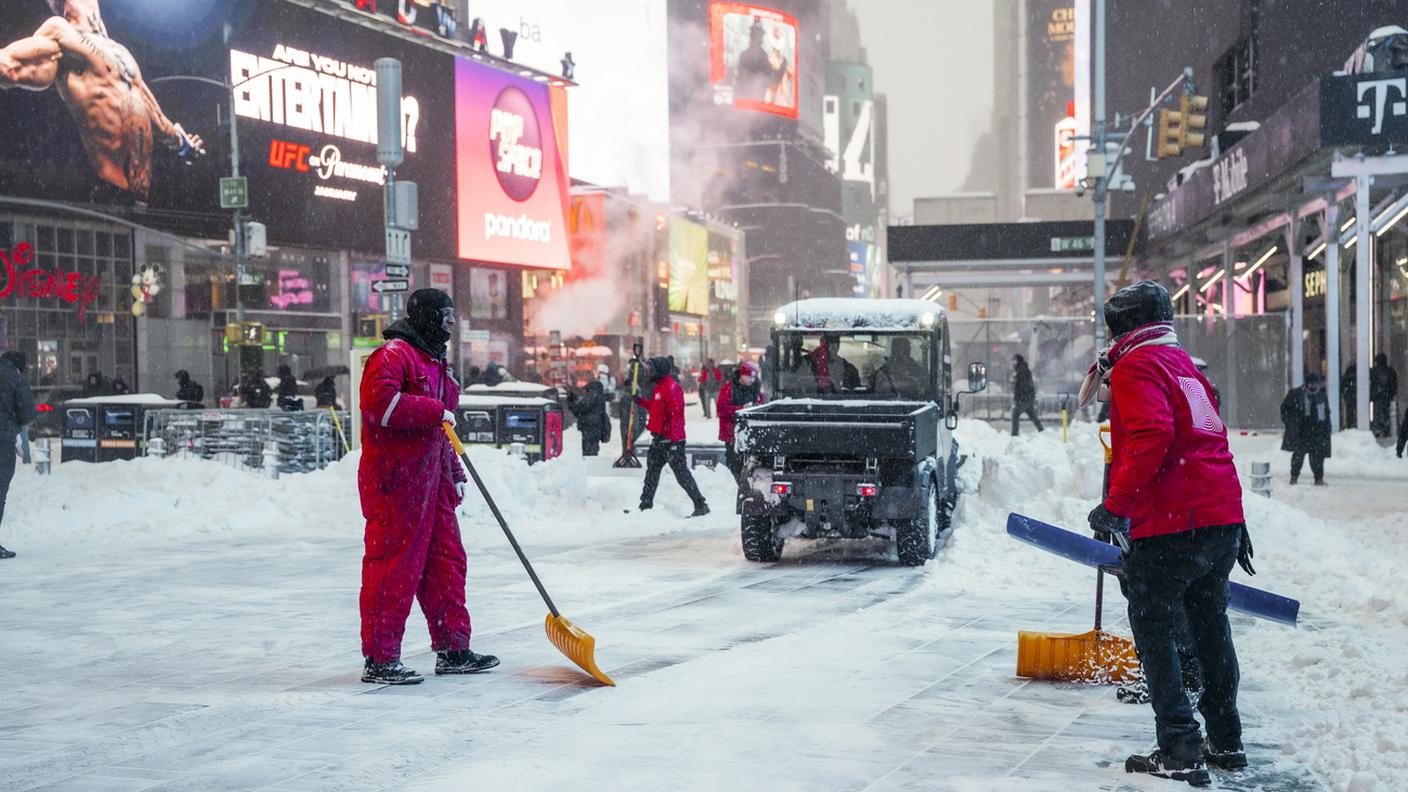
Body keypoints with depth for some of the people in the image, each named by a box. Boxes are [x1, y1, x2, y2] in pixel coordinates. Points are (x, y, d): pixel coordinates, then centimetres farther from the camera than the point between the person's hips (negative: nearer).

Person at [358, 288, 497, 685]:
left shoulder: (435, 361, 22)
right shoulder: (392, 355, -10)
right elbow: (380, 402, -26)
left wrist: (454, 473, 24)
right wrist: (434, 411, -21)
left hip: (431, 479, 10)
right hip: (395, 480, -10)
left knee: (446, 560, 12)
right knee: (394, 566, -7)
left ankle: (453, 649, 20)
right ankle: (379, 659, -2)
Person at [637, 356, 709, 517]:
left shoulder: (671, 387, -17)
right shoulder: (660, 386, 14)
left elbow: (676, 414, -22)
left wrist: (674, 440, -25)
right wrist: (640, 401, 22)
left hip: (671, 441, -10)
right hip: (659, 440, 10)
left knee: (682, 474, -9)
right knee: (651, 473, 17)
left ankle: (700, 505, -6)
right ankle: (645, 505, 28)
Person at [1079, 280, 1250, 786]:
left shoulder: (1136, 366, -6)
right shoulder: (1185, 365, 21)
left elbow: (1151, 436, -22)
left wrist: (1115, 506, -20)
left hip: (1171, 526, -9)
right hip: (1223, 517, 9)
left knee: (1153, 632, -2)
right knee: (1210, 627, 19)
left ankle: (1180, 754, -5)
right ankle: (1225, 743, 28)